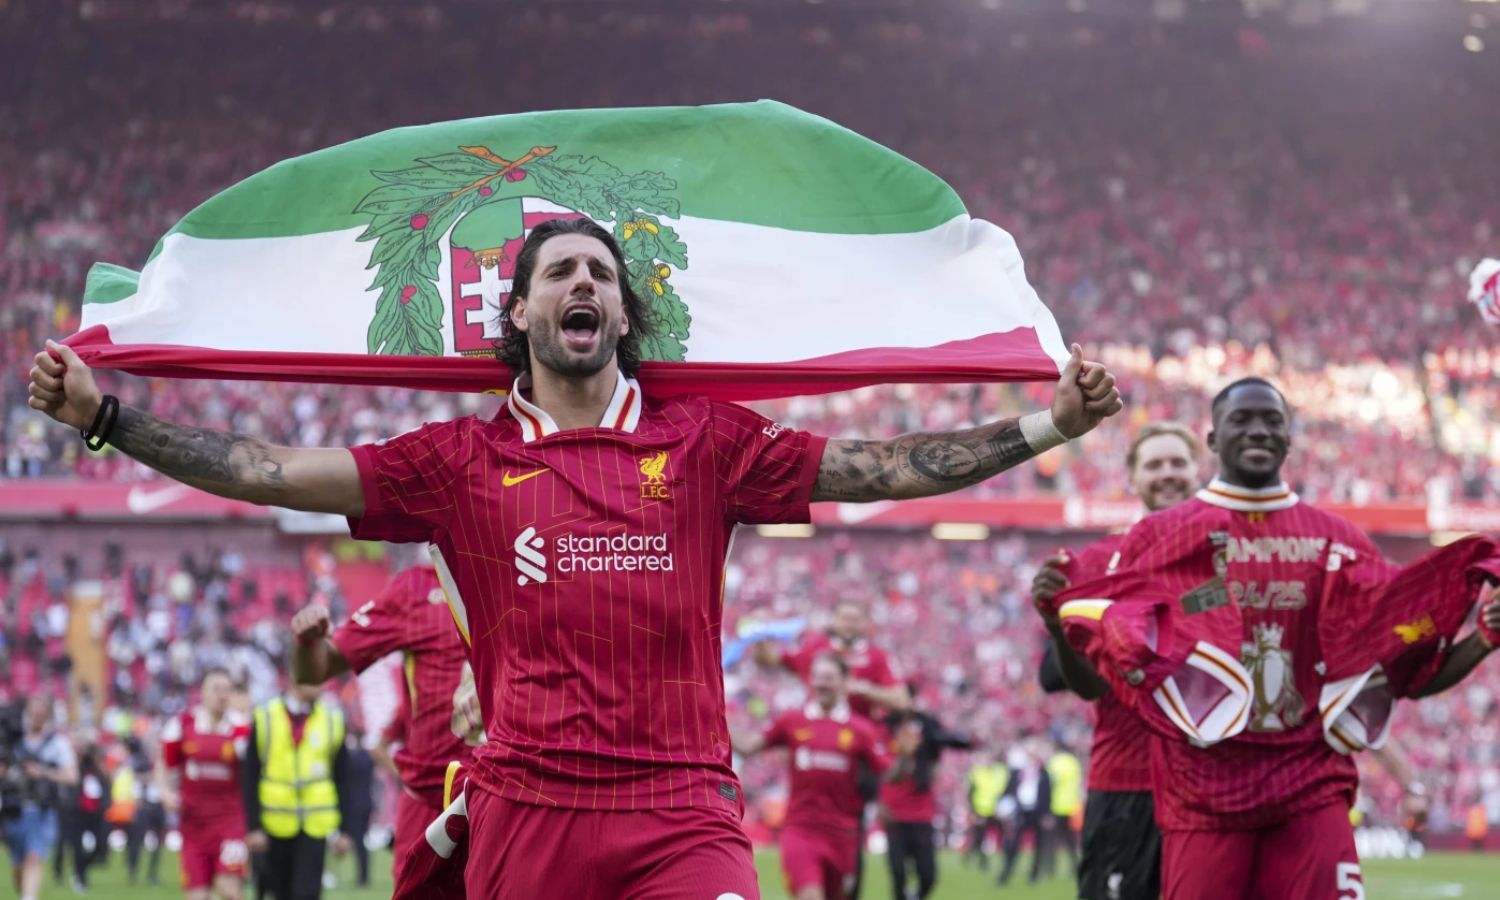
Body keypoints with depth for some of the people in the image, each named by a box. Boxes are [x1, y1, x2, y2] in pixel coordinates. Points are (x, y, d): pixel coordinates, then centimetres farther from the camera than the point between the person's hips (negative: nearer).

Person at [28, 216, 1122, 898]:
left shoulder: (704, 440, 11)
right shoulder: (461, 461, 10)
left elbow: (881, 467, 8)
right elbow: (273, 471, 7)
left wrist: (1052, 424, 1)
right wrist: (107, 416, 0)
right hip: (526, 807, 1)